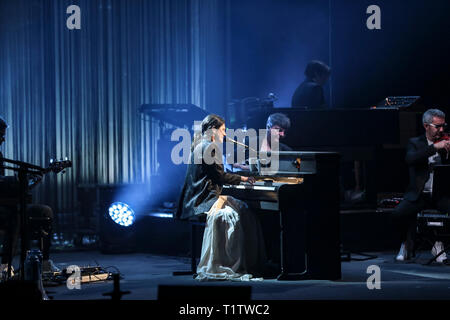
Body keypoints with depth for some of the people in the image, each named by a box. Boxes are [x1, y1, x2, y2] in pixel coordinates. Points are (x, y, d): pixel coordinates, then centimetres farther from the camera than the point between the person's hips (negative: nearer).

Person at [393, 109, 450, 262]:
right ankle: (407, 244, 1)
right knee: (399, 213, -28)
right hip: (419, 194, -1)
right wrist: (434, 147, -23)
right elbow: (410, 159, -16)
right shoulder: (415, 143, 8)